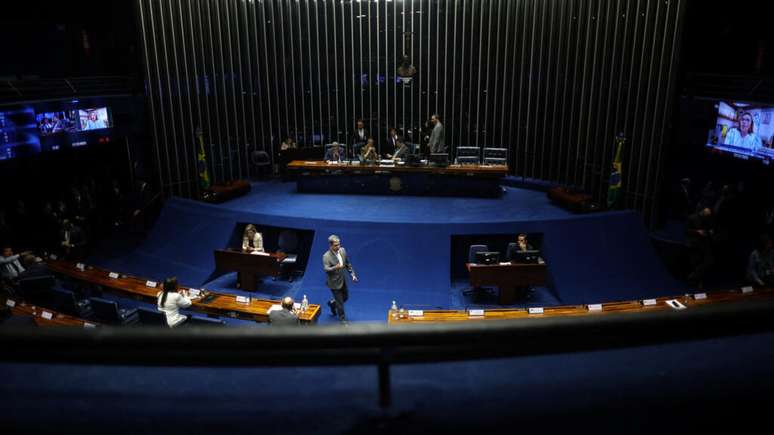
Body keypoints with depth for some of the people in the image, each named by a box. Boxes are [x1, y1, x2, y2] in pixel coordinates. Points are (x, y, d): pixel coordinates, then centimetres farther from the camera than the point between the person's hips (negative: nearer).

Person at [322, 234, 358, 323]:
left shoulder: (343, 250, -7)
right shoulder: (326, 256, -25)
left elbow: (347, 263, 6)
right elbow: (326, 269, -36)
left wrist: (353, 274, 1)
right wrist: (335, 267, -53)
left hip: (343, 280, 6)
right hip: (334, 282, -6)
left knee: (345, 297, 24)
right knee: (340, 302, 7)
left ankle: (332, 303, 51)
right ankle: (342, 319, 29)